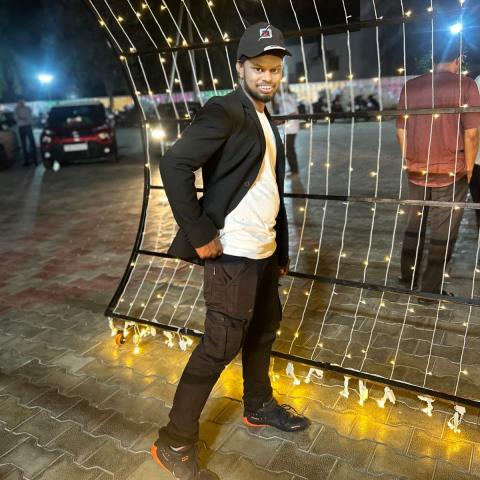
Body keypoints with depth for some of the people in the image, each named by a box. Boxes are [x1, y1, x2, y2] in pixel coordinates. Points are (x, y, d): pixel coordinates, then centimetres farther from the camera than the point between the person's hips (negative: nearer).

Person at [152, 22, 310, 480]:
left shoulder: (267, 123, 15)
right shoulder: (223, 111, -11)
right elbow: (174, 165, -22)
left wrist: (281, 251, 16)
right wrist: (200, 236, -21)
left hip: (264, 252, 9)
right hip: (232, 255, -9)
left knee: (264, 330, 20)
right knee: (220, 346, -4)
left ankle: (259, 406, 42)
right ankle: (175, 443, 12)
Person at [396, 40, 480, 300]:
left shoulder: (410, 86, 4)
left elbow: (401, 130, 7)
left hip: (416, 171, 4)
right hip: (450, 172, -4)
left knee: (414, 226, 18)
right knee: (442, 233, 6)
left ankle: (407, 281, 28)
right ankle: (430, 290, 12)